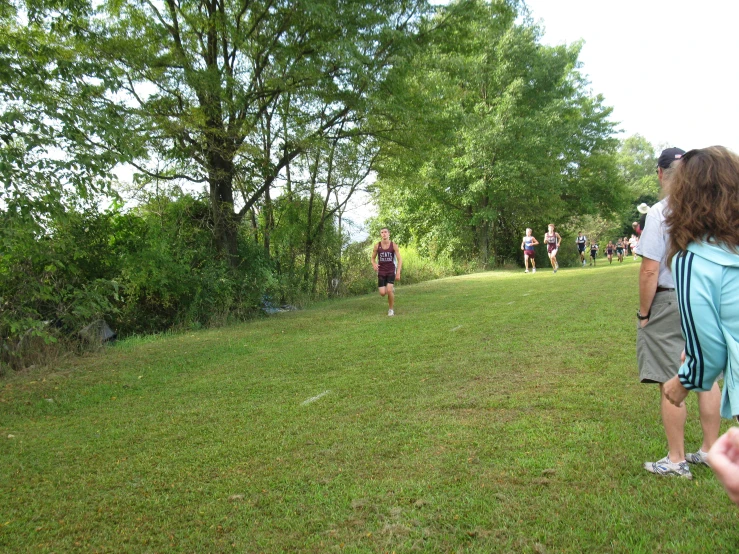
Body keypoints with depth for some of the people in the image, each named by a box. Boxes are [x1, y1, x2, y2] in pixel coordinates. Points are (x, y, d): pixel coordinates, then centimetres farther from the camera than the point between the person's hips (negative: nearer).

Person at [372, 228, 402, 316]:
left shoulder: (394, 245, -8)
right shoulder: (377, 246, -4)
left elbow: (400, 260, -8)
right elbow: (373, 258, 9)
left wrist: (398, 273, -17)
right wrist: (374, 264, -15)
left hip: (391, 271, -2)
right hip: (381, 272, 2)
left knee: (389, 290, -21)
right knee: (382, 293, -7)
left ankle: (391, 309, 1)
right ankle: (391, 289, 31)